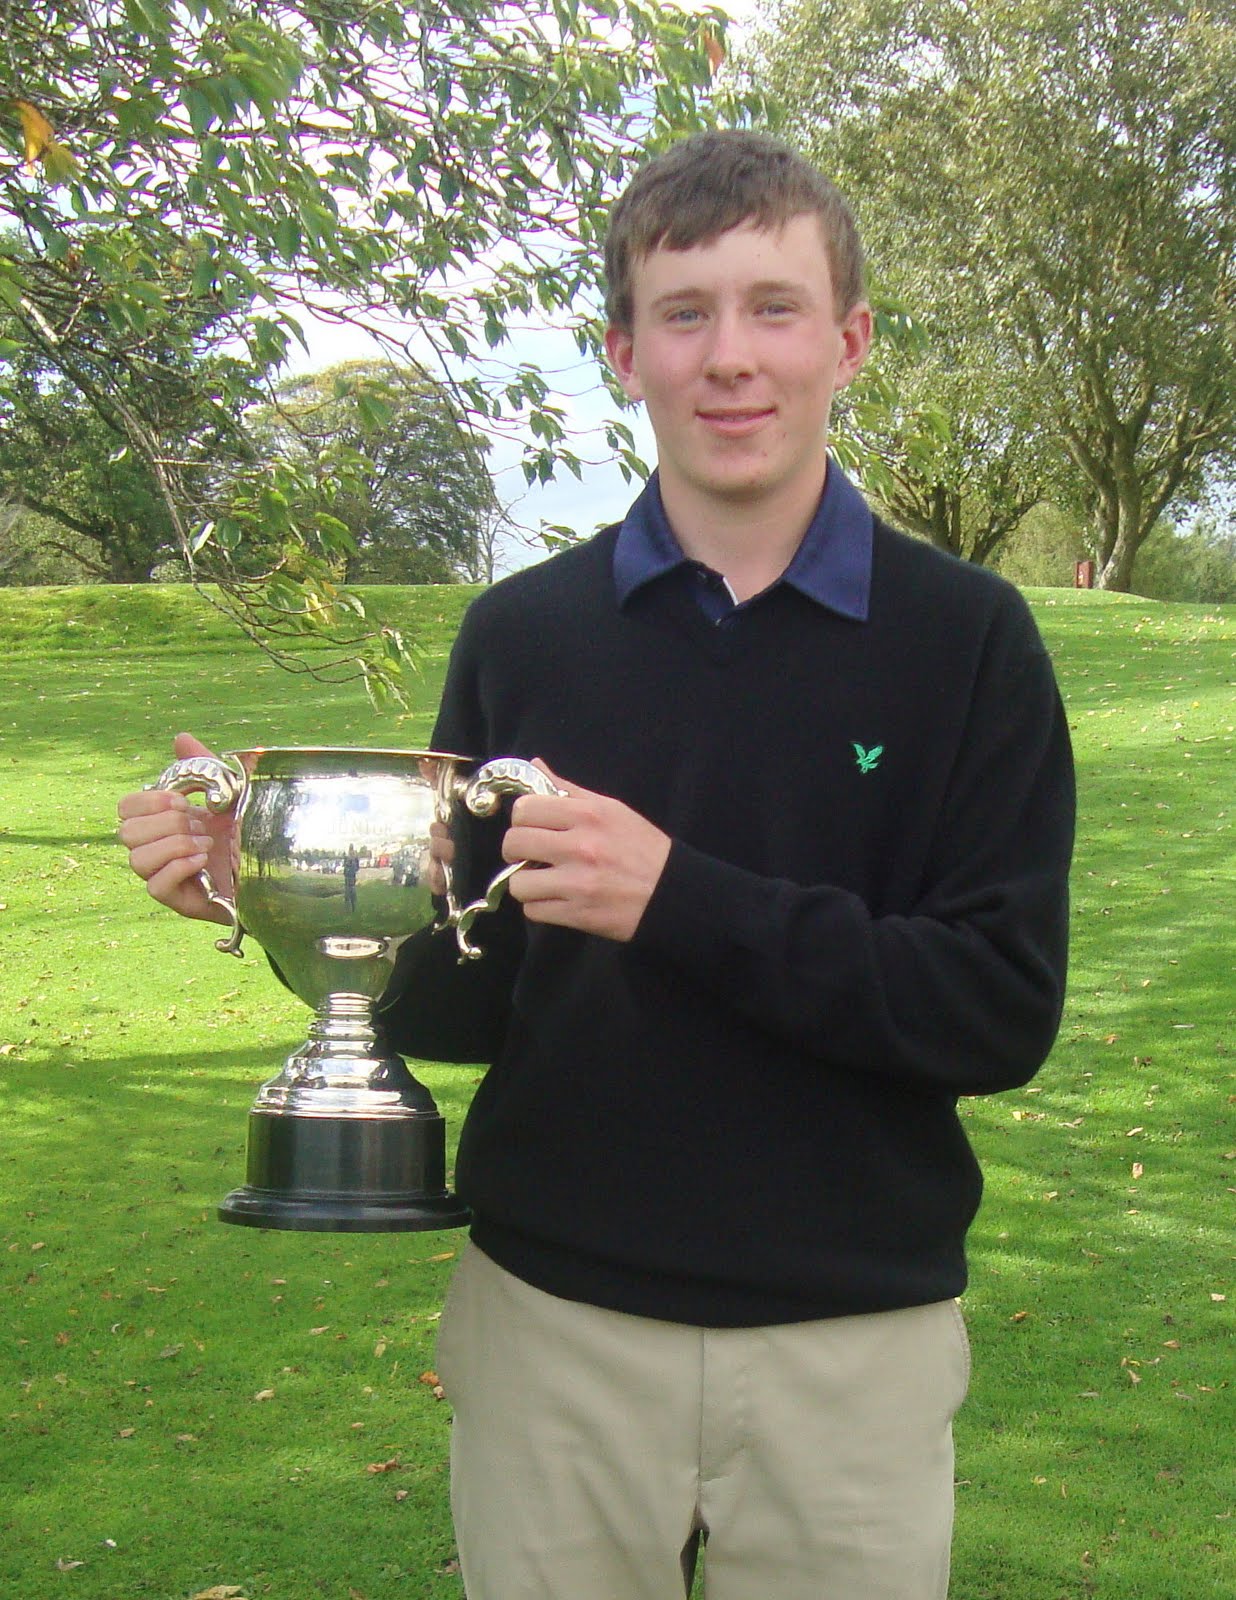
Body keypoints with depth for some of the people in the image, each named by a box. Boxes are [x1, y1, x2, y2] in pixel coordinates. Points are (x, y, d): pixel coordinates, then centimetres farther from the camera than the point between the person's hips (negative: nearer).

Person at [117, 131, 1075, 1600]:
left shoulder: (963, 639, -4)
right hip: (551, 1326, 2)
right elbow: (466, 1001, 7)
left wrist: (680, 901, -22)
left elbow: (1003, 1008, -12)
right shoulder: (522, 635, 2)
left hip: (851, 1344, -1)